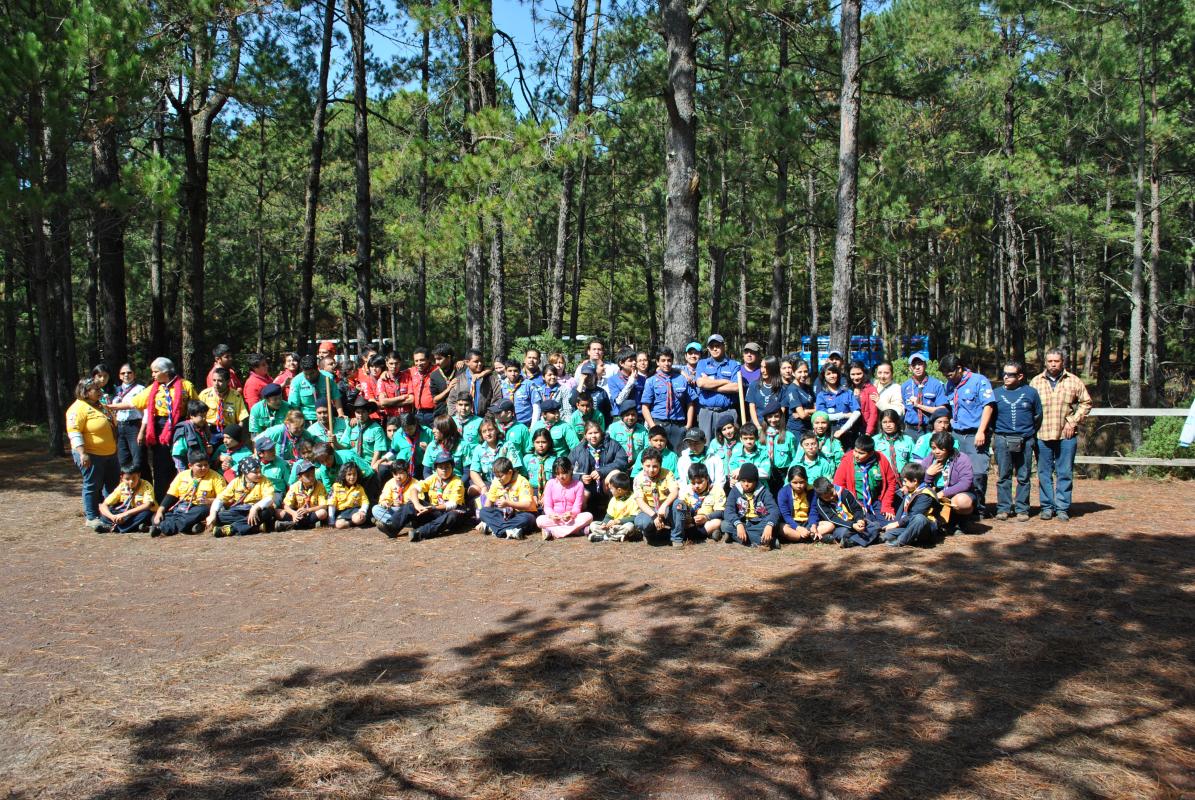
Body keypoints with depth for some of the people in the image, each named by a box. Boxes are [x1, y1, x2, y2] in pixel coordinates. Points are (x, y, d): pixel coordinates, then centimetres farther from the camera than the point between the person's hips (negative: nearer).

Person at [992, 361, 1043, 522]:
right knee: (1003, 476, 2)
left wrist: (1030, 433, 13)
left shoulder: (1031, 392, 5)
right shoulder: (996, 393, 7)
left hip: (1025, 440, 0)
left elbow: (1038, 416, 13)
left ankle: (1022, 509, 10)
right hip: (1002, 440, 0)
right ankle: (1003, 508, 7)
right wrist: (993, 436, 7)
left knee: (1023, 477, 4)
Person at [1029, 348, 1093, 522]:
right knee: (1044, 473, 5)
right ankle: (1047, 506, 13)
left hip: (1066, 435, -1)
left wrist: (1073, 422, -2)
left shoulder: (1073, 381, 4)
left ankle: (1062, 508, 10)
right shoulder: (1036, 382, 7)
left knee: (1065, 473, 3)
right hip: (1042, 435, 1)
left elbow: (1086, 402, 8)